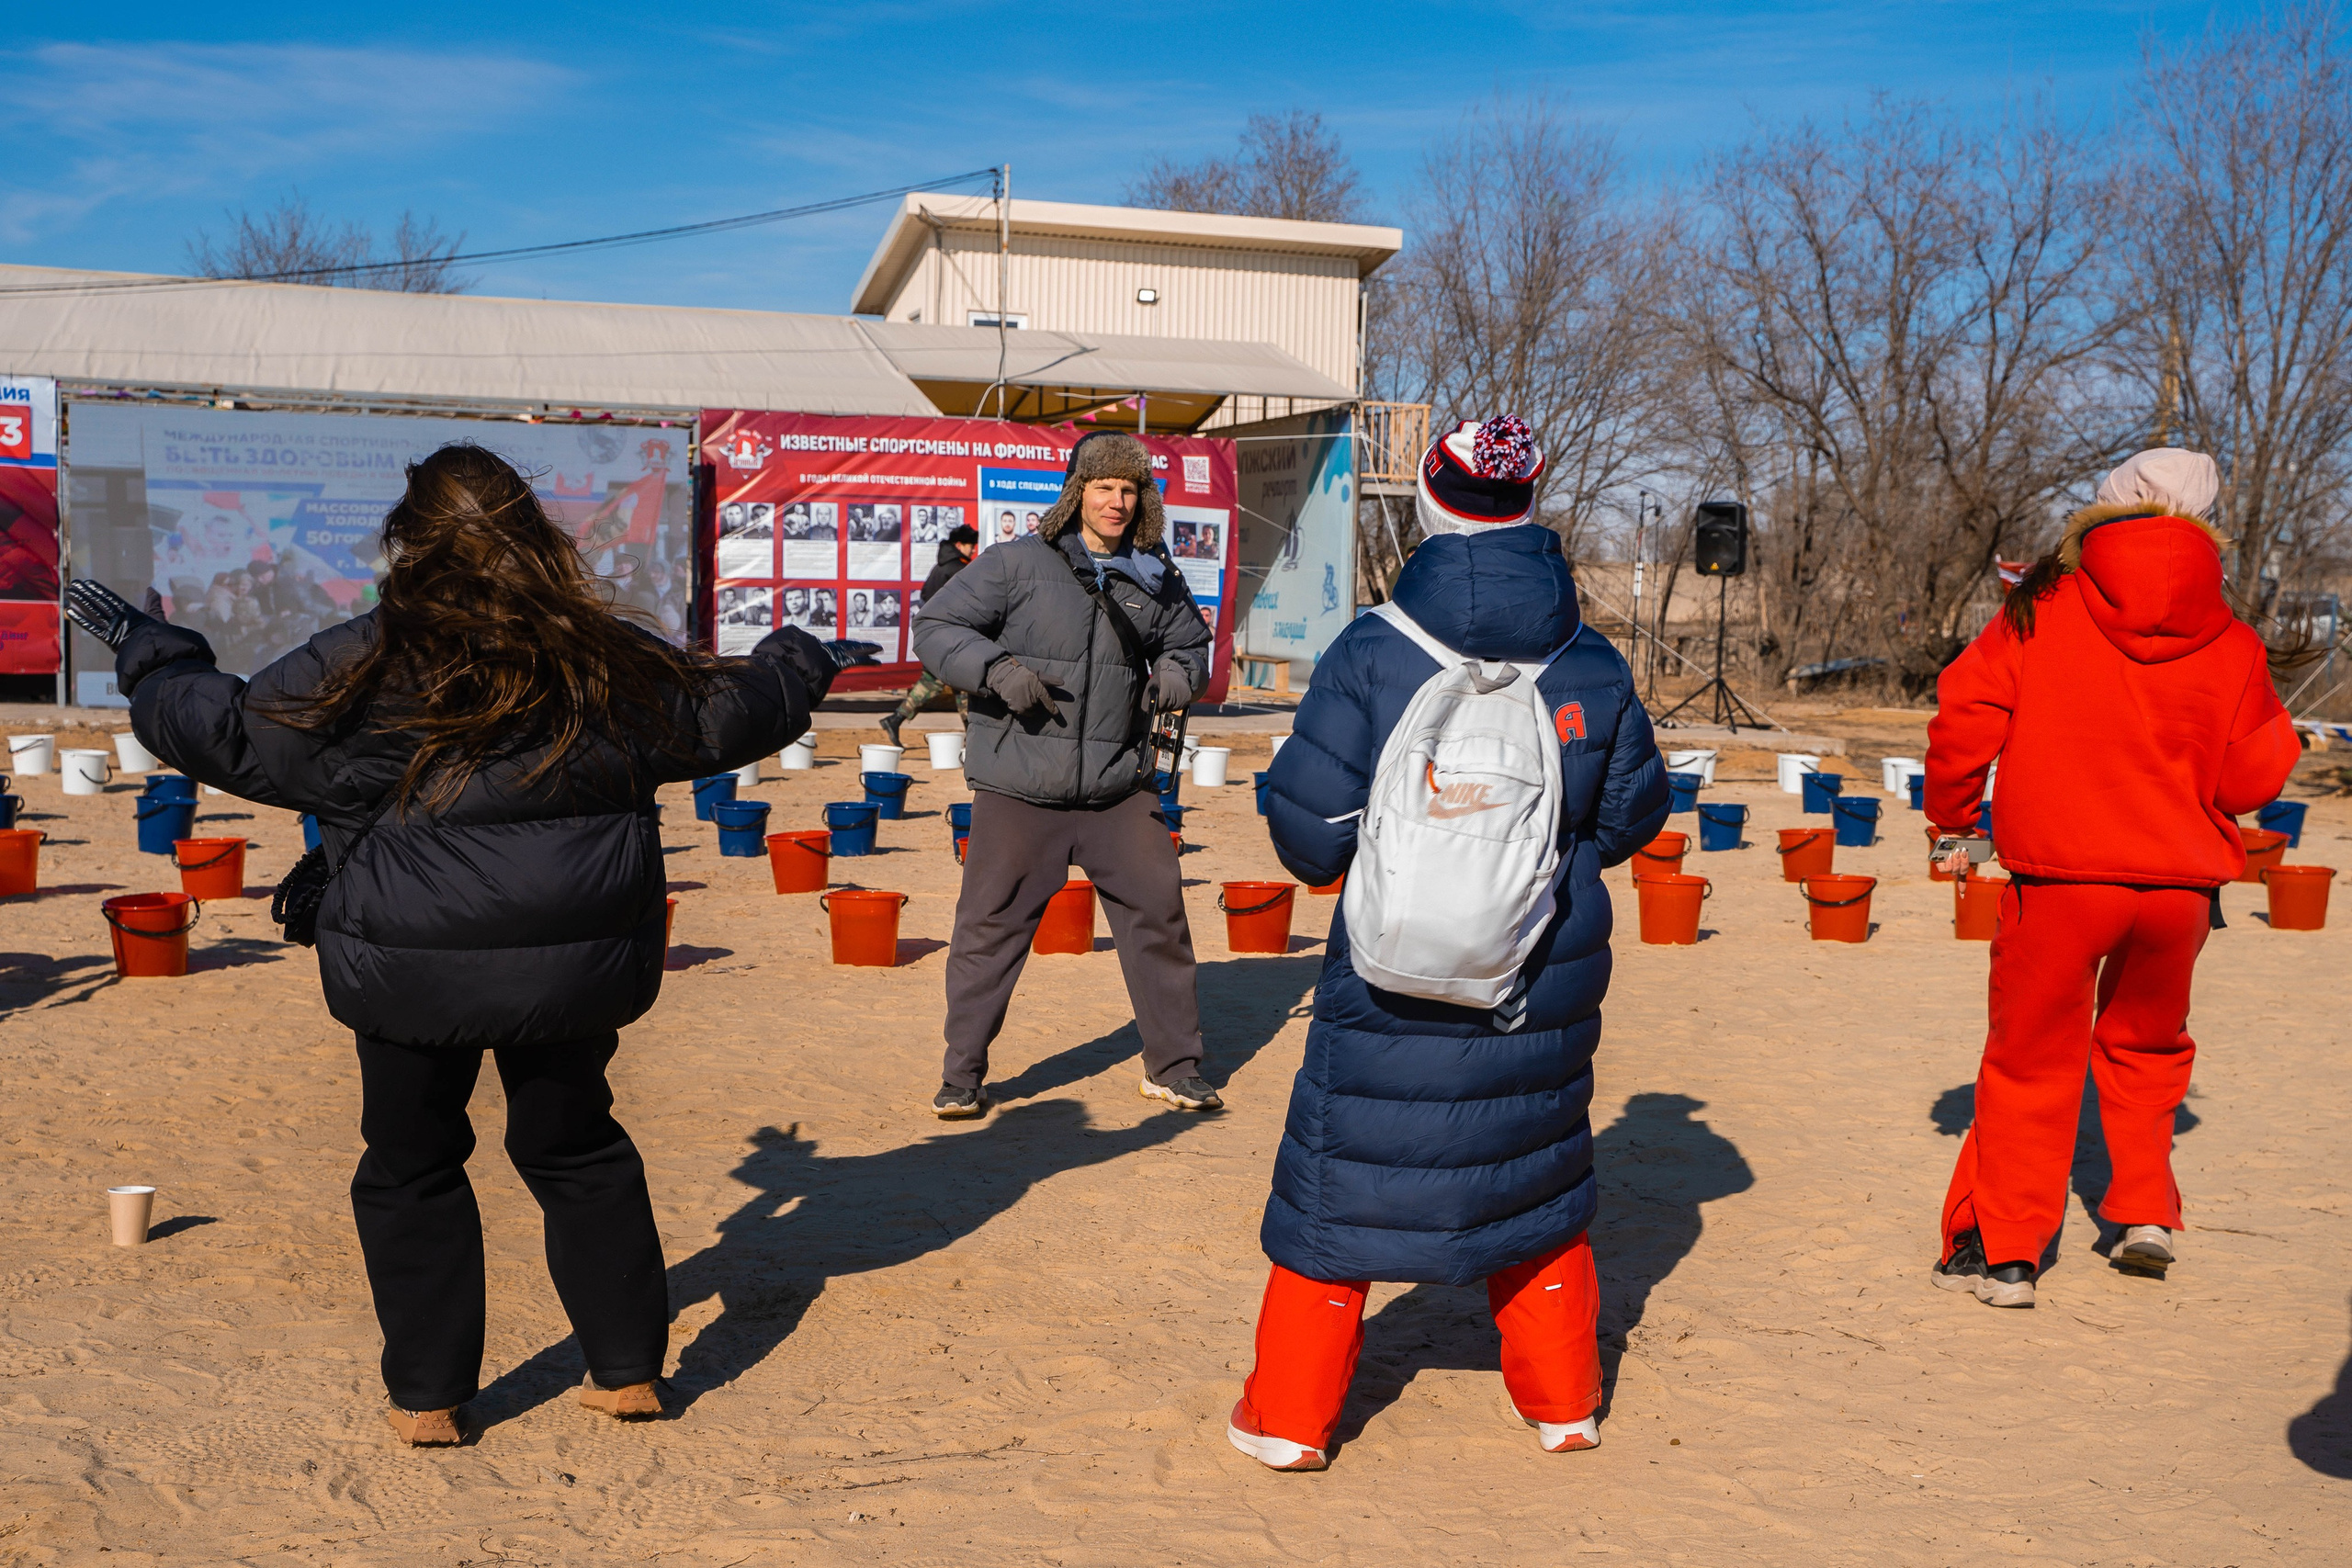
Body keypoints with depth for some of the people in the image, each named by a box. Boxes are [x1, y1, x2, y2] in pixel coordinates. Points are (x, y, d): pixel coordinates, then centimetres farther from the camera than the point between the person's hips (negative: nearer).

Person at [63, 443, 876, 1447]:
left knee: (411, 1169, 15)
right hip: (576, 963, 3)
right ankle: (628, 1369, 25)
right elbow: (728, 714, 10)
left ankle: (426, 1396, 22)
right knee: (576, 1149, 20)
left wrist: (143, 647, 16)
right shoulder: (608, 663, -3)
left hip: (414, 969, -2)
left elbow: (225, 733, -1)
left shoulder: (361, 670, -11)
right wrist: (804, 661, 29)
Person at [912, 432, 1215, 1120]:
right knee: (989, 928, 2)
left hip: (1119, 786, 3)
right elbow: (935, 626, -4)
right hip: (1019, 787, -3)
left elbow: (1191, 647, 23)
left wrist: (1172, 680, 0)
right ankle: (962, 1076, 18)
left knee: (1159, 916, 4)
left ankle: (1173, 1066, 21)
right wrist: (996, 669, -20)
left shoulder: (1156, 578, 8)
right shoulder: (1017, 563, -5)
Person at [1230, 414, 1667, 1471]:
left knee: (1338, 1179, 11)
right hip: (1547, 983, 3)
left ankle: (1288, 1415, 19)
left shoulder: (1369, 658, -14)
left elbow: (1311, 832, -13)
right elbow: (1630, 817, 8)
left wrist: (1325, 857, 10)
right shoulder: (1593, 669, -4)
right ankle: (1562, 1401, 33)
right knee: (1538, 1173, 21)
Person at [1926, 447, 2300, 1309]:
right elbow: (2252, 779, 3)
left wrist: (1952, 816, 8)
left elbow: (1964, 713, -6)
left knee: (2031, 1057, 9)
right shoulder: (2231, 643, 0)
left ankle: (2003, 1248, 9)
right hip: (2179, 884, 2)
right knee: (2145, 1045, 26)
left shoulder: (2042, 613, -4)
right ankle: (2144, 1212, 26)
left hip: (2056, 878, -2)